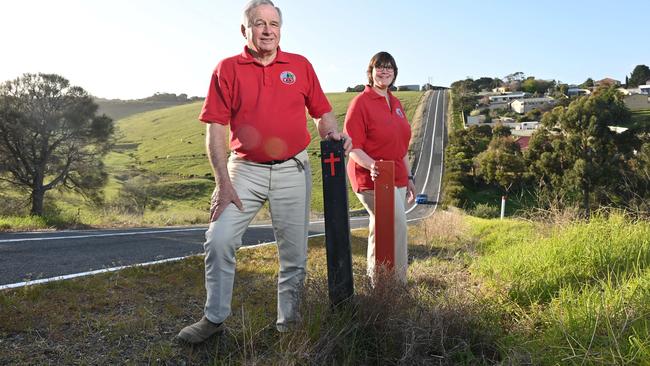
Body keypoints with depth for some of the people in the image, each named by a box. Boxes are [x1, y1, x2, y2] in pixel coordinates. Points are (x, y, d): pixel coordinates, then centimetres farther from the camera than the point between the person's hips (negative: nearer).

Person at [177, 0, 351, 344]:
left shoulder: (301, 65, 5)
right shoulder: (227, 69, 1)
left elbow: (323, 112, 12)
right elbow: (216, 129, -4)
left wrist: (334, 134, -11)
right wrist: (223, 182, -10)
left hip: (293, 170, 1)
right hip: (245, 169, -1)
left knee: (294, 251, 8)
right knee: (218, 240, -8)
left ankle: (288, 320, 26)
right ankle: (214, 317, 11)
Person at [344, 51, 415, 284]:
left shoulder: (396, 103, 14)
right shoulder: (361, 102, -10)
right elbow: (353, 148, -15)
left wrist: (408, 177, 19)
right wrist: (372, 165, -32)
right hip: (373, 180, -8)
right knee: (396, 227, -13)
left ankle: (375, 281, 31)